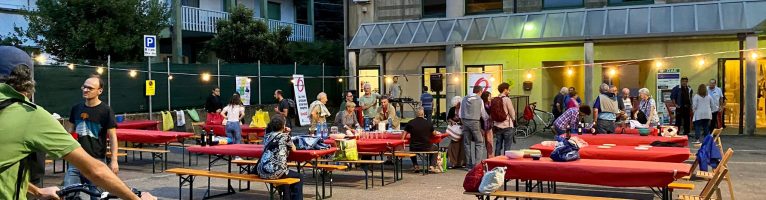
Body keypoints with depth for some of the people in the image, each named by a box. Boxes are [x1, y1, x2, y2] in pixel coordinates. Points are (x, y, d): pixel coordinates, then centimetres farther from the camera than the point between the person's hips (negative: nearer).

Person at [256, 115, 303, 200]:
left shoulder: (267, 136, 15)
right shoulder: (285, 136, -1)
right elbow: (293, 149, 15)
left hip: (261, 172, 7)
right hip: (274, 172, -6)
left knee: (285, 173, 37)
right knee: (299, 177, 18)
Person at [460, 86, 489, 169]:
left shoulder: (465, 99, 10)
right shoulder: (479, 100, -2)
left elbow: (460, 113, 11)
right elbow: (483, 115, 3)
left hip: (465, 121, 5)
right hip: (475, 122, -4)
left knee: (467, 143, 10)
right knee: (479, 142, 2)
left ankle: (468, 164, 11)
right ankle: (477, 163, -8)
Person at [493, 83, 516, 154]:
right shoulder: (507, 99, -13)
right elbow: (512, 113, -5)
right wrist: (512, 119, 16)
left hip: (497, 126, 6)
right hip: (507, 126, -6)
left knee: (498, 146, 11)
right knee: (507, 147, 0)